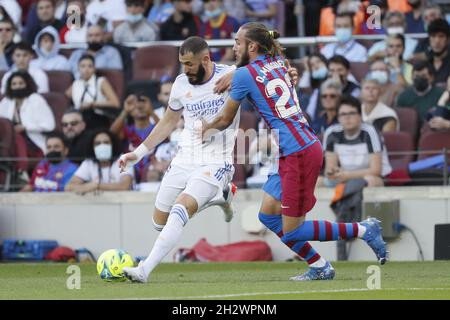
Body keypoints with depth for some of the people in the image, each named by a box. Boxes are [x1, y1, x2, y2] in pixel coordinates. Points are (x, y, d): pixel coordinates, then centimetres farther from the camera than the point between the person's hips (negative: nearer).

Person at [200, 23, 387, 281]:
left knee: (291, 233, -3)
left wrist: (207, 128, 25)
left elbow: (226, 120, 5)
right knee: (268, 216, 14)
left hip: (298, 154, -9)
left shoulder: (245, 74, -7)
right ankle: (320, 267, 14)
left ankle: (363, 230, 0)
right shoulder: (278, 63, 13)